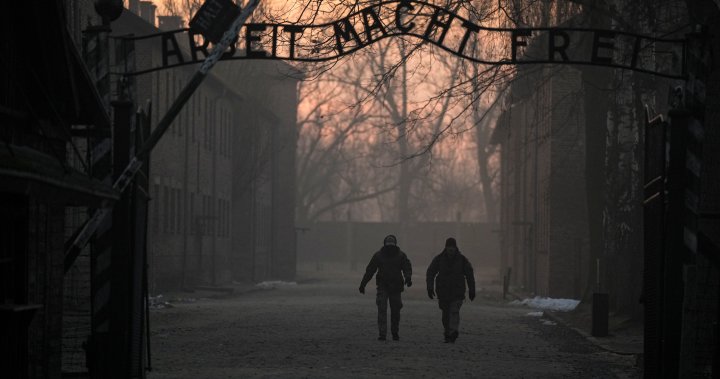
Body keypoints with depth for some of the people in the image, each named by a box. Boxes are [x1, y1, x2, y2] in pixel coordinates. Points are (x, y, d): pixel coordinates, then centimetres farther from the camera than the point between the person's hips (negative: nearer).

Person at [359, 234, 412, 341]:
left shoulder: (401, 255, 0)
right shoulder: (378, 255, 0)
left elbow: (407, 268, -10)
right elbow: (369, 271, 3)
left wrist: (408, 278, -31)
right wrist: (362, 284, 3)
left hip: (396, 287, 1)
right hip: (383, 287, -1)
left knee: (395, 311, 7)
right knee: (382, 309, -12)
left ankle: (395, 332, 25)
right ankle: (382, 334, -12)